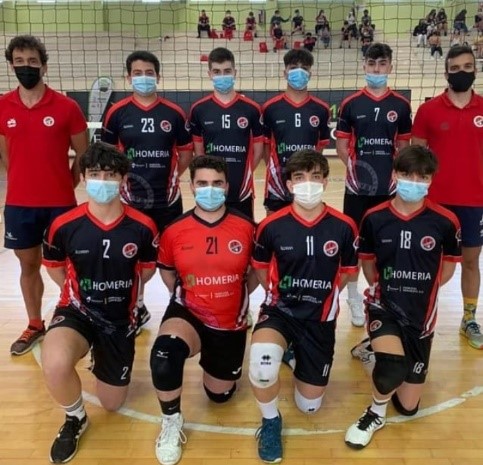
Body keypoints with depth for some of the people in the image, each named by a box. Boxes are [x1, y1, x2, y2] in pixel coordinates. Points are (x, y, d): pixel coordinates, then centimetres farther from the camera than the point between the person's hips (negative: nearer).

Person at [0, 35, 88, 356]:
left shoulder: (66, 106, -7)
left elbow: (84, 154, 1)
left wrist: (63, 183, 0)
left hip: (60, 202, -3)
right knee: (29, 265, 14)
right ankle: (35, 326, 31)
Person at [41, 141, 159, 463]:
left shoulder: (143, 227, -16)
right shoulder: (64, 225, -15)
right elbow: (54, 267, 7)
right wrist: (80, 293, 7)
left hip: (120, 318, 1)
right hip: (77, 311, -1)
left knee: (112, 404, 14)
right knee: (55, 365, -35)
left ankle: (102, 358, 47)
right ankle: (75, 419, 0)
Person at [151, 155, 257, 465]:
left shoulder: (246, 228, -11)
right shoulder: (174, 232, -11)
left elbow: (256, 273, 7)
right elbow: (167, 272, 9)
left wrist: (235, 297, 6)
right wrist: (186, 295, 3)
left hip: (230, 323, 2)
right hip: (188, 315, -1)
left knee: (220, 395, 15)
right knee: (164, 355, -34)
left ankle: (216, 361, 50)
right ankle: (172, 422, -5)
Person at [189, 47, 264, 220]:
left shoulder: (251, 108, -1)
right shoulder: (199, 109, 1)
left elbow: (258, 149, 5)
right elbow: (198, 150, 7)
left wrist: (243, 173, 3)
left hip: (242, 191, 0)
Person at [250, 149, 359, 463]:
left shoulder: (343, 227, -11)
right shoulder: (272, 225, -13)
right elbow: (260, 266, 7)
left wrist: (322, 297, 6)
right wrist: (280, 295, 3)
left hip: (320, 318, 2)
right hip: (280, 310, -1)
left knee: (309, 406, 11)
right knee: (262, 364, -35)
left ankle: (299, 356, 43)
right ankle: (271, 422, -1)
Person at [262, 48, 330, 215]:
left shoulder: (321, 109, 2)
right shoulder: (270, 108, -2)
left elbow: (321, 145, 10)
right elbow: (265, 144, 4)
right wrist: (274, 168, 0)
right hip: (278, 183, -1)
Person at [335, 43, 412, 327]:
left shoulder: (401, 105, 4)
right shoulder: (350, 103, 0)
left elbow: (404, 145, 10)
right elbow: (342, 142, 3)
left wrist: (399, 173, -2)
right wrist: (351, 166, -10)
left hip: (389, 185, 1)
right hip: (357, 185, -1)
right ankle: (354, 298, 22)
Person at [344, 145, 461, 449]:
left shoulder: (445, 221, -11)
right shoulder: (374, 218, -9)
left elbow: (449, 265, 6)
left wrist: (421, 291, 3)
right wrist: (381, 287, -1)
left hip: (421, 313, 2)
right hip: (384, 306, -2)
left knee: (408, 407, 11)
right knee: (392, 368, -34)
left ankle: (379, 348, 40)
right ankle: (376, 413, 2)